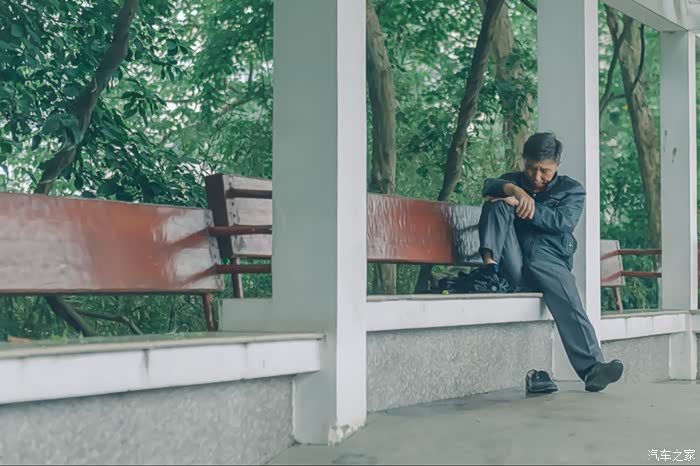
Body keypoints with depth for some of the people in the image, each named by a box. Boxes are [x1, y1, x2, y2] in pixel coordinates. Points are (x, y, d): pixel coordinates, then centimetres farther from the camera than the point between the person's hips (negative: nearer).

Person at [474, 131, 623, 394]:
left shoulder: (571, 190, 16)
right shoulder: (514, 181, 23)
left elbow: (563, 222, -6)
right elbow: (489, 185, -2)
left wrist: (520, 205, -13)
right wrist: (516, 191, -24)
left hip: (548, 262, -1)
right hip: (513, 262, 2)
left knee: (570, 306, -32)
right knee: (498, 204, -16)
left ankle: (592, 369, -38)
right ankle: (489, 263, -34)